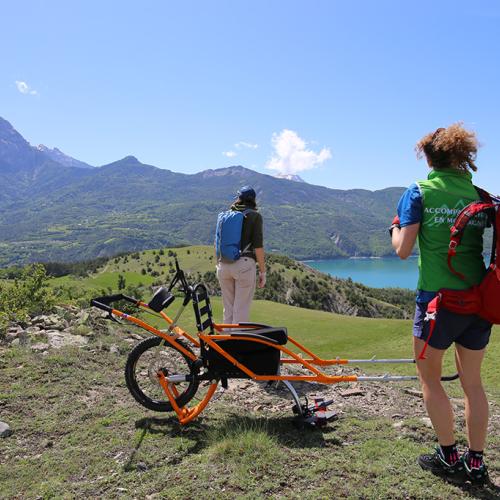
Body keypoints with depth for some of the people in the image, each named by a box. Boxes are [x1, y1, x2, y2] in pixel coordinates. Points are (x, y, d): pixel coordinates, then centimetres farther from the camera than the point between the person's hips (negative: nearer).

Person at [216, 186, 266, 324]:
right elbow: (258, 246, -7)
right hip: (244, 264, -5)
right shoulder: (255, 215, 0)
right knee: (241, 310, 0)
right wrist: (262, 271, -2)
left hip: (224, 265, 5)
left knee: (228, 309, 13)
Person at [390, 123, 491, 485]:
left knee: (429, 376, 13)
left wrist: (395, 228, 10)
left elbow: (403, 249, -10)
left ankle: (449, 457, 19)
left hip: (438, 297, -5)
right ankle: (476, 463, 24)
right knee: (472, 381, 16)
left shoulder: (420, 192, -5)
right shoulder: (480, 194, 7)